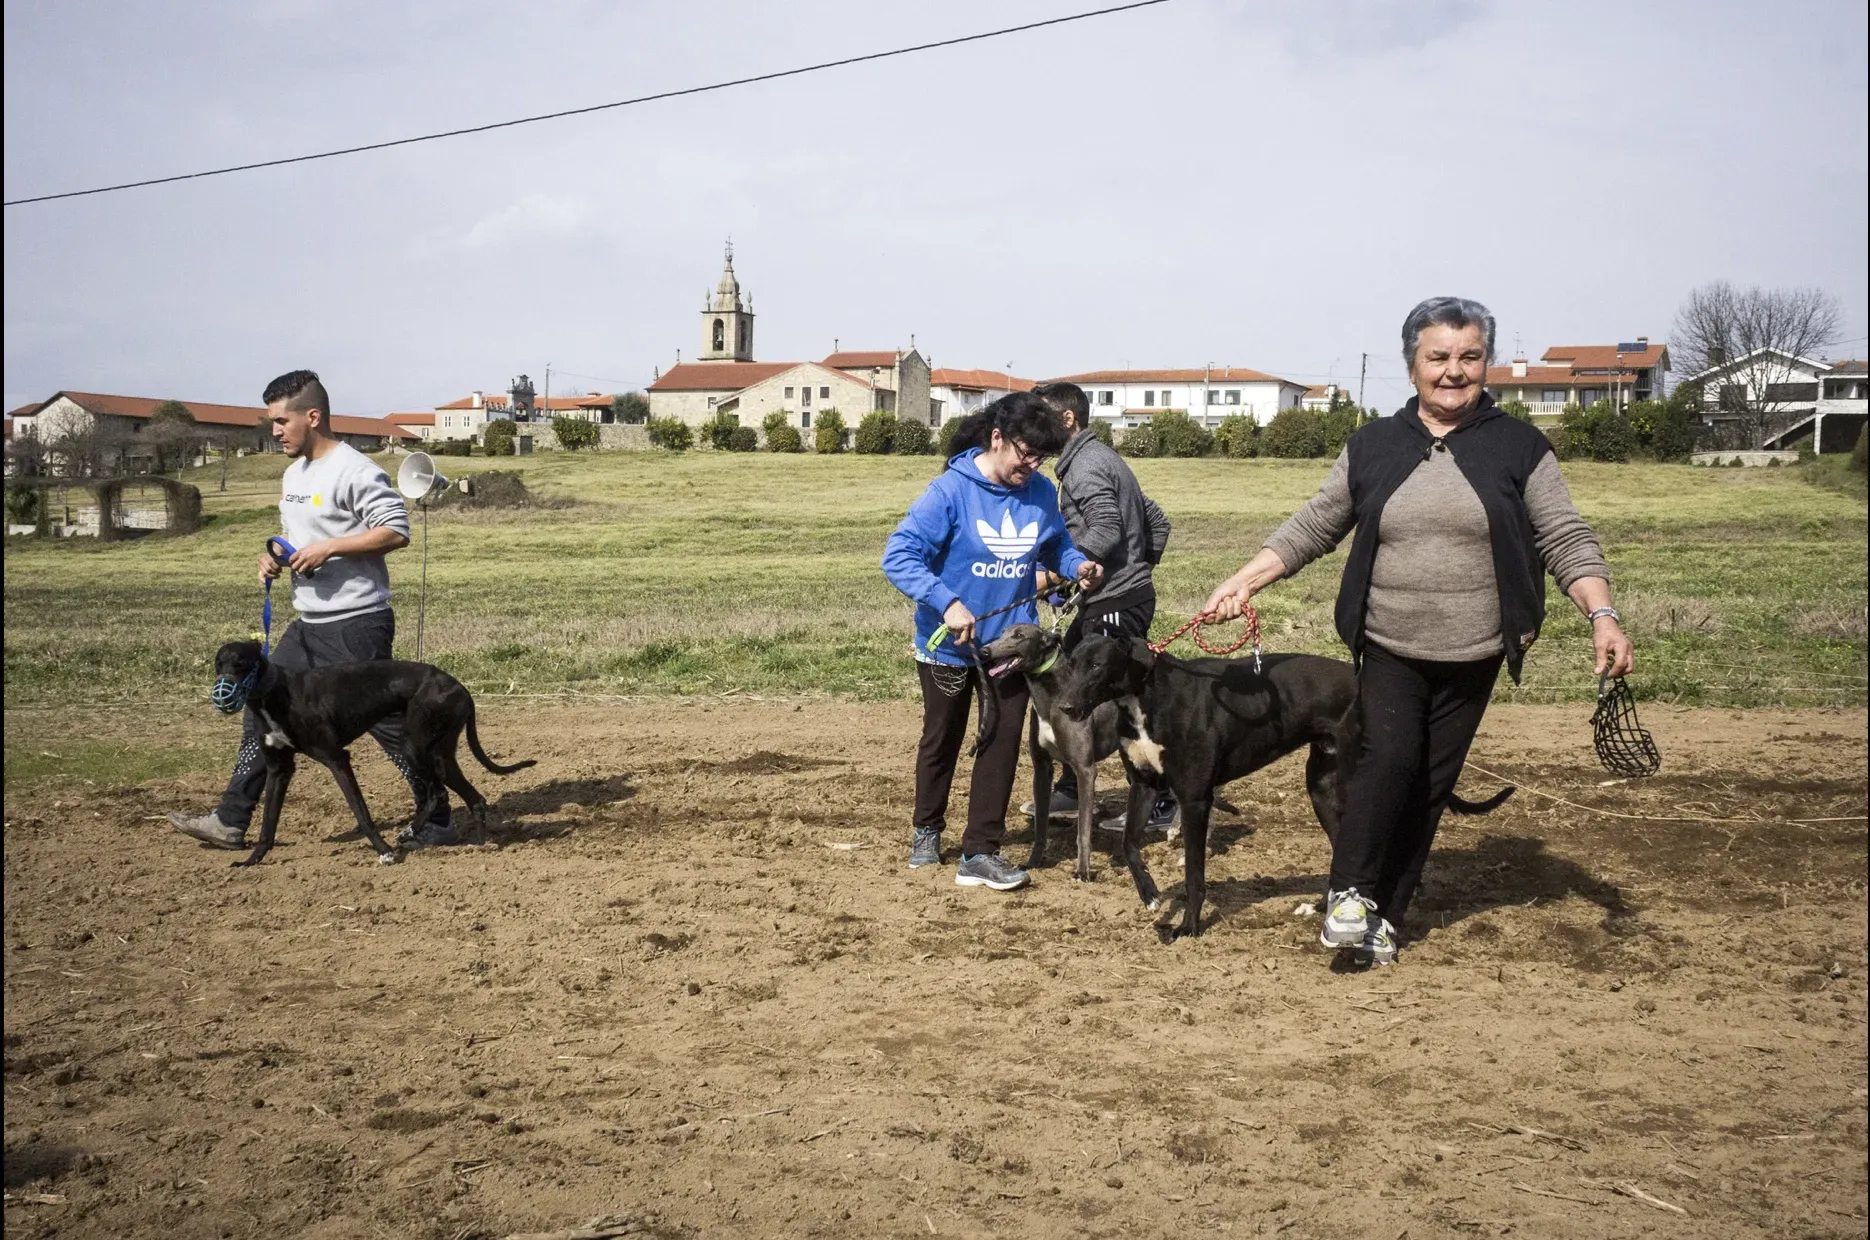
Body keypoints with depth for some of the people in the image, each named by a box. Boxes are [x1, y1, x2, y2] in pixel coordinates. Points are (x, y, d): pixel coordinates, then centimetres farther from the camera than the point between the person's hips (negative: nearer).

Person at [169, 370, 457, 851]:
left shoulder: (354, 471, -15)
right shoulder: (293, 474, 15)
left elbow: (397, 531, -20)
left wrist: (329, 548, -23)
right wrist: (275, 557, 5)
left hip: (356, 626, -9)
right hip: (309, 625, 9)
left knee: (387, 722, -4)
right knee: (262, 708, 10)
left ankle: (438, 823, 9)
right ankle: (230, 821, 18)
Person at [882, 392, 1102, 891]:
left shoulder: (1041, 492, -6)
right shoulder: (951, 490, -20)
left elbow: (1056, 546, 11)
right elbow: (898, 556, -24)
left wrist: (1077, 565, -12)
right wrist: (947, 603, -34)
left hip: (1009, 641, 3)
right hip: (948, 643, -3)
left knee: (1001, 741, -2)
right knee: (942, 740, 15)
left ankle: (980, 852, 6)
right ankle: (928, 830, 38)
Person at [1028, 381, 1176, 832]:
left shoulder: (1086, 465, -13)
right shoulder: (1101, 458, 18)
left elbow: (1107, 529, -25)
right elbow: (1156, 520, 20)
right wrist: (1143, 566, 20)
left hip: (1115, 604, -11)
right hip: (1103, 602, 11)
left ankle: (1163, 804, 0)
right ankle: (1069, 792, 23)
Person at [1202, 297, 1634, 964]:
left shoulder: (1519, 447, 1)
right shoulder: (1372, 446, 4)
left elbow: (1565, 540, -1)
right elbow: (1312, 528, 8)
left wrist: (1602, 617, -14)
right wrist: (1245, 580, -2)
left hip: (1470, 659, 0)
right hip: (1388, 651, 0)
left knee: (1429, 787, 5)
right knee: (1388, 758, -20)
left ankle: (1385, 917, 17)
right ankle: (1349, 892, -5)